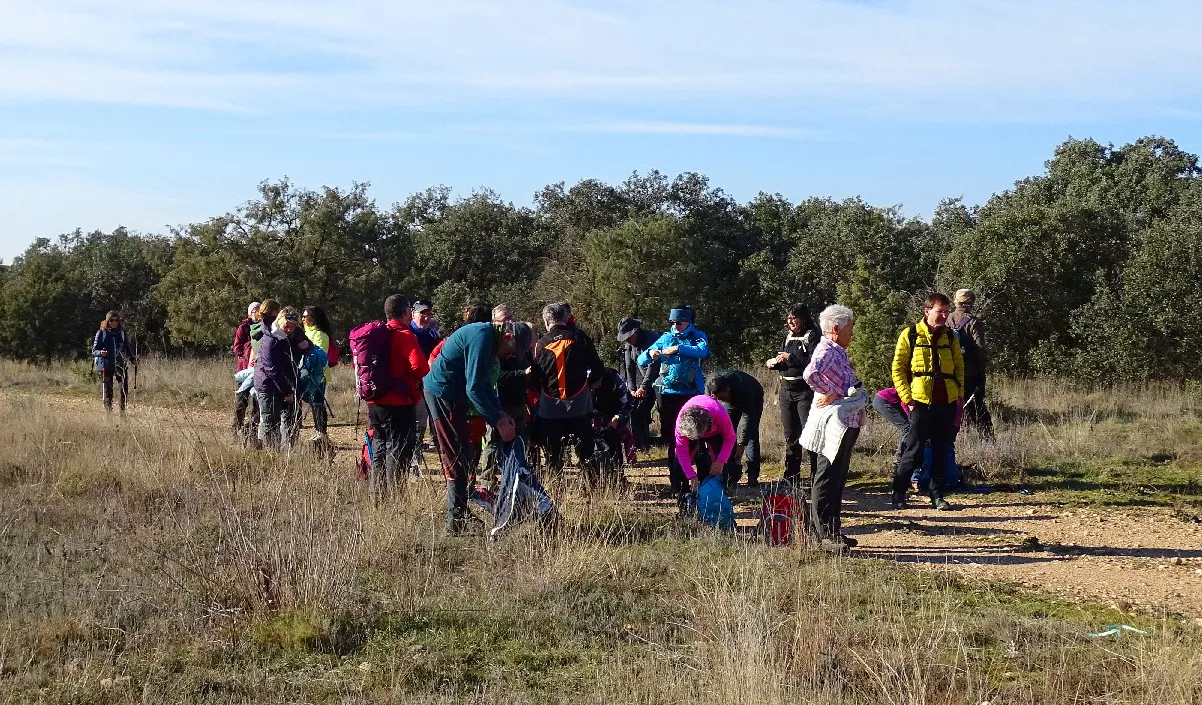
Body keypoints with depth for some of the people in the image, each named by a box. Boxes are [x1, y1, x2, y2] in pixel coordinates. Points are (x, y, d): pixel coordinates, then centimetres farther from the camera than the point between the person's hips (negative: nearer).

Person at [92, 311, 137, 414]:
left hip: (121, 365, 2)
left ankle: (122, 412, -4)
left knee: (124, 389, -12)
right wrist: (100, 352, -20)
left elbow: (128, 349, 20)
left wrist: (133, 360, 5)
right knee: (107, 392, -1)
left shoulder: (122, 333, 11)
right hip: (106, 366, -2)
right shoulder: (101, 333, 4)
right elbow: (94, 351, 2)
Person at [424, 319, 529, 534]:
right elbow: (474, 388, -25)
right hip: (442, 393, -11)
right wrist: (498, 421, -22)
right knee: (456, 458, -8)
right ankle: (456, 522, -7)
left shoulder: (488, 339, 11)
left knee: (457, 456, 16)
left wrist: (500, 414, 7)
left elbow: (485, 384, 18)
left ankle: (459, 514, 25)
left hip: (452, 395, 11)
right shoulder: (482, 338, -21)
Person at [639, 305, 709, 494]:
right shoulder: (666, 338, 11)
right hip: (668, 394, 2)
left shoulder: (698, 337, 6)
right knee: (671, 438, 5)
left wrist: (678, 348, -28)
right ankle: (676, 481, 12)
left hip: (691, 394, -2)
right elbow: (641, 361, 6)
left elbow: (703, 351, -19)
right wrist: (650, 354, -18)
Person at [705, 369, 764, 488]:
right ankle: (732, 476, -7)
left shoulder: (743, 388, -44)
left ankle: (753, 477, -14)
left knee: (751, 434, -16)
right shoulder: (709, 385, -33)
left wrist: (741, 444, -39)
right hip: (730, 402, 4)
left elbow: (747, 417, -39)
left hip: (753, 401, -4)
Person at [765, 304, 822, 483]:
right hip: (787, 390, 8)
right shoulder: (788, 336, 14)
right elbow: (781, 359, 20)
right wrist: (774, 363, -2)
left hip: (805, 391, -8)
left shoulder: (813, 336, -8)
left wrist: (791, 358, -18)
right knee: (790, 435, 14)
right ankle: (791, 476, 23)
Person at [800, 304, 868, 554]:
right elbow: (811, 374, -34)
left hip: (846, 423, 11)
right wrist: (830, 393, -22)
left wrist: (860, 397, 4)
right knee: (827, 480, -8)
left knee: (837, 480, 15)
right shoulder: (826, 350, -14)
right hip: (833, 422, -11)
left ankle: (832, 531, 22)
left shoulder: (838, 352, 17)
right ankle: (824, 535, -7)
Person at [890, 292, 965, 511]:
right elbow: (898, 368, -1)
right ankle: (898, 492, 10)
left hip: (947, 403, 4)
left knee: (942, 452, 8)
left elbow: (959, 368, 18)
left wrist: (959, 396, 7)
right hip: (921, 403, -4)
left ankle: (937, 495, 16)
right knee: (914, 451, -3)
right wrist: (907, 398, -7)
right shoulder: (910, 335, 0)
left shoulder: (950, 337, 13)